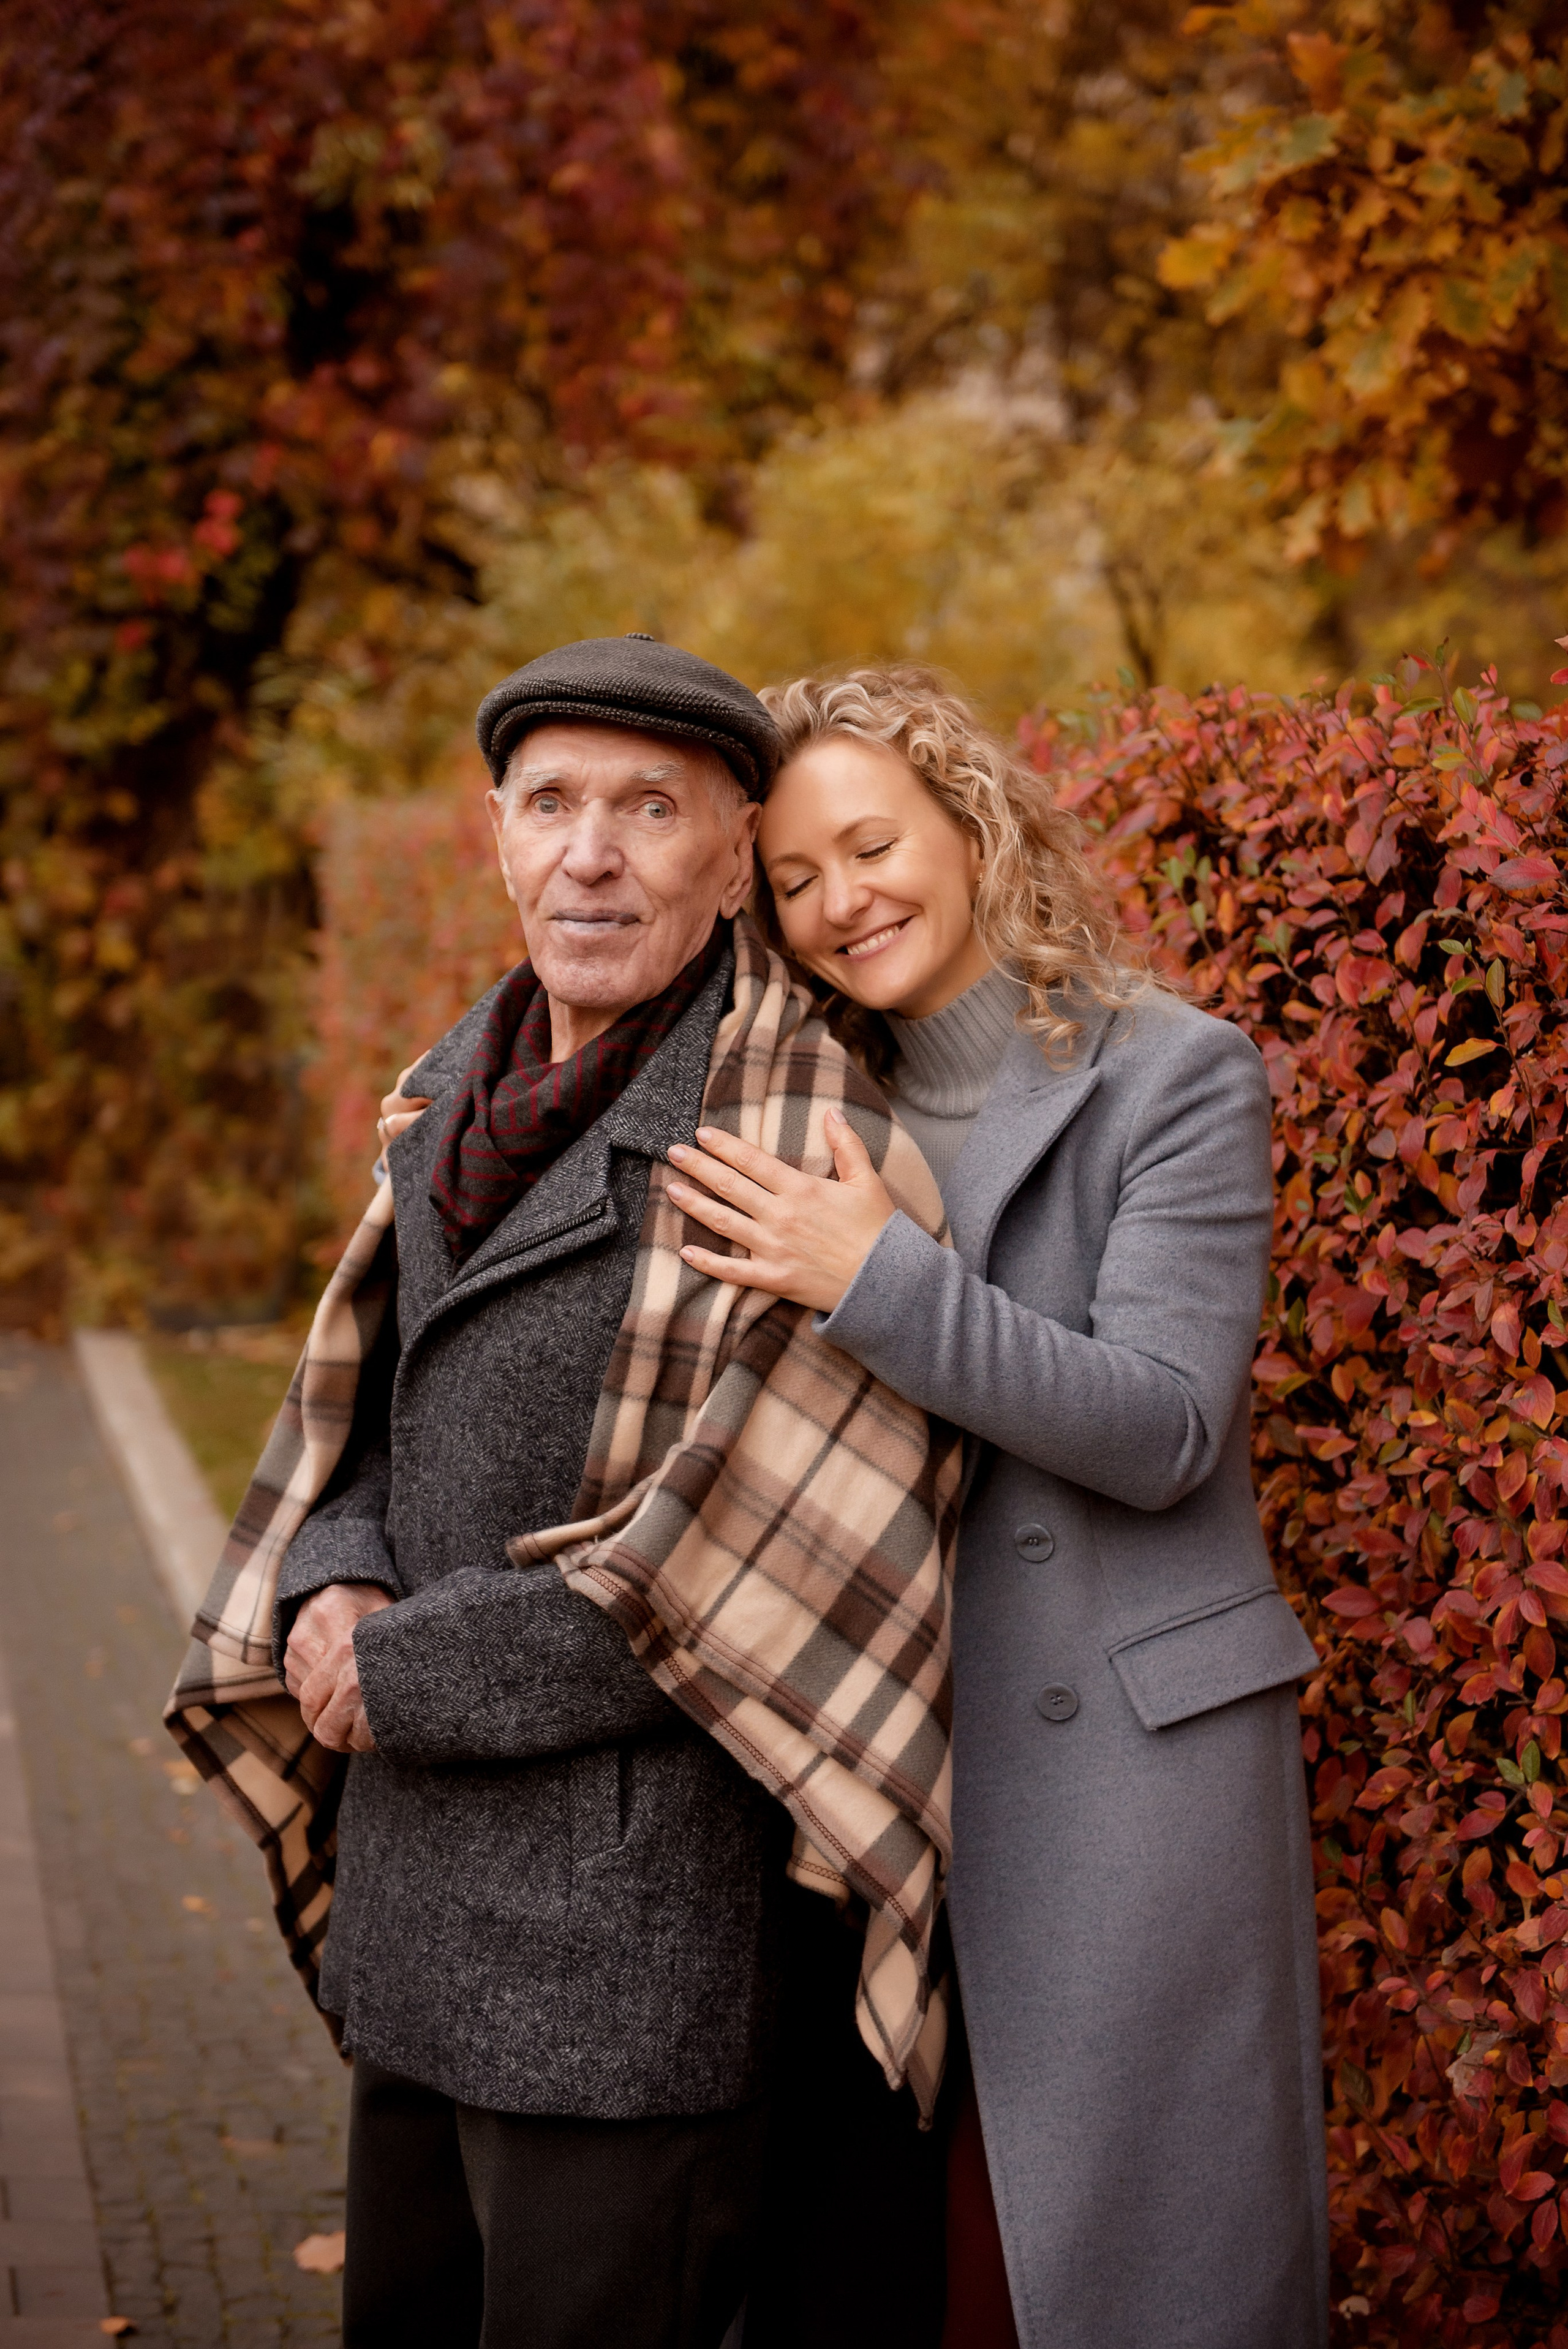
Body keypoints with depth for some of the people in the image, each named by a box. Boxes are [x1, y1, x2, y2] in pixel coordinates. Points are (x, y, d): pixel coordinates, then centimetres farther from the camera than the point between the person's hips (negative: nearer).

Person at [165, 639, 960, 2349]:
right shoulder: (473, 1101, 8)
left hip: (652, 1933, -8)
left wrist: (402, 1675, -12)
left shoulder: (812, 1148, -16)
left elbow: (724, 1578, -20)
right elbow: (368, 1419, 17)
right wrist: (333, 1593, -5)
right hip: (431, 1910, 8)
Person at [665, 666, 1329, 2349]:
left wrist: (876, 1280, -25)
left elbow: (1164, 1425, -16)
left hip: (1129, 1749, -5)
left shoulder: (1176, 1076, -6)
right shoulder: (839, 1111, 12)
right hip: (900, 1750, 6)